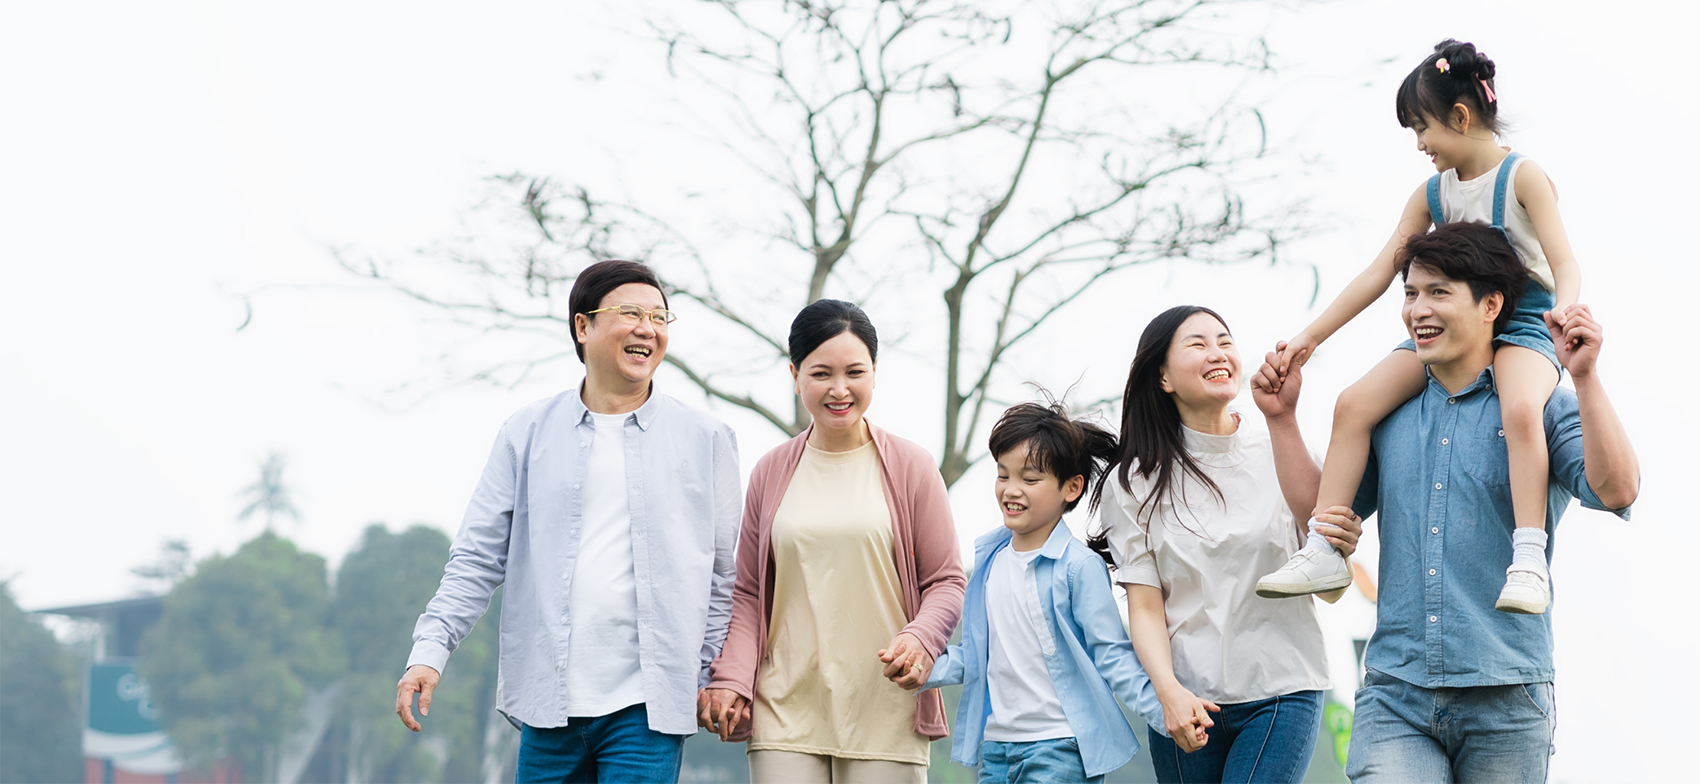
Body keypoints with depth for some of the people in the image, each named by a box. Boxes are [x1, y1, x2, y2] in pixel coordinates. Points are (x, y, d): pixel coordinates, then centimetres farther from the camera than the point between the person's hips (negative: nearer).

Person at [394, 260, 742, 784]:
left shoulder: (705, 440, 7)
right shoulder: (527, 435, 8)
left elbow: (723, 574, 10)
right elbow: (479, 558, 7)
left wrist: (711, 678, 4)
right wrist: (429, 650, -4)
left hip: (646, 707, -1)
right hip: (549, 702, 2)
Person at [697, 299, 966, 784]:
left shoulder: (910, 467, 4)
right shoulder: (771, 473, 10)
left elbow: (947, 581, 5)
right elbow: (747, 593, 14)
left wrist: (920, 638, -15)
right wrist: (731, 678, -1)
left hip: (884, 715, -1)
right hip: (786, 714, 1)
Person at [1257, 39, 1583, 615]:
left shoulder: (1523, 177, -6)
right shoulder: (1432, 193, 11)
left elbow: (1564, 264, -15)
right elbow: (1378, 274, 12)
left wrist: (1566, 310, -39)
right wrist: (1310, 337, 7)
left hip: (1522, 327, -6)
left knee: (1520, 409, -39)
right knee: (1355, 404, -14)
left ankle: (1528, 561, -42)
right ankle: (1324, 553, -14)